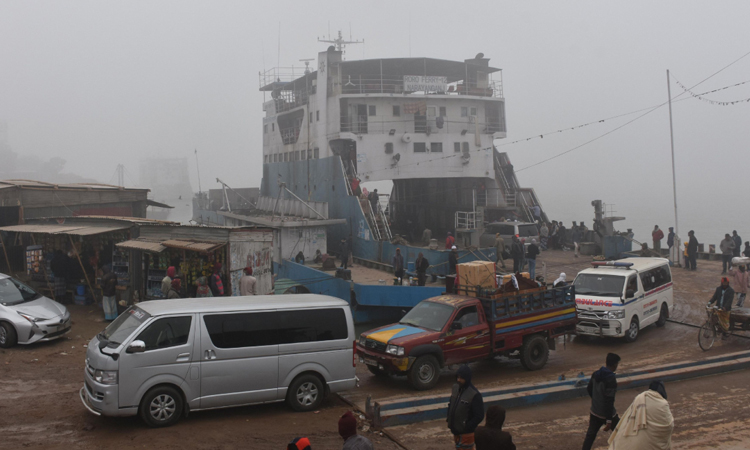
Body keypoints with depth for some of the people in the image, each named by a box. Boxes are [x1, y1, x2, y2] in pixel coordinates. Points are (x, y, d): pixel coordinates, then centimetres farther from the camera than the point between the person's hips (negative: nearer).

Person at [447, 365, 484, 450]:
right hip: (456, 430, 7)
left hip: (467, 433, -7)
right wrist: (449, 420, 4)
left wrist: (467, 427, -20)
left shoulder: (474, 395, -23)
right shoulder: (455, 388, -1)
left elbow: (479, 416, -21)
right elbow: (451, 405, 13)